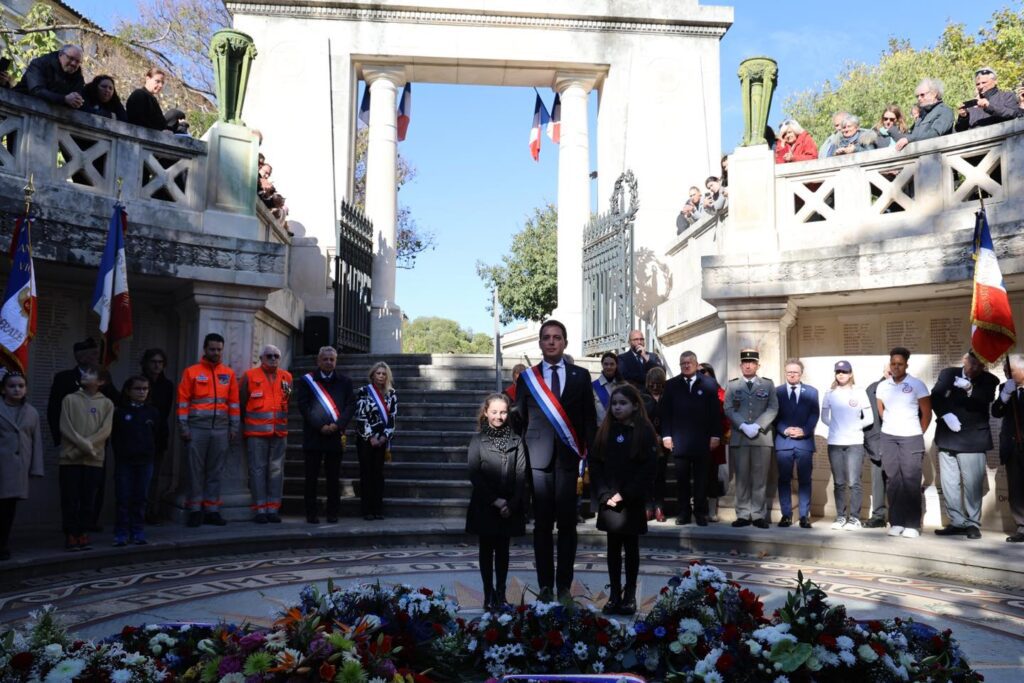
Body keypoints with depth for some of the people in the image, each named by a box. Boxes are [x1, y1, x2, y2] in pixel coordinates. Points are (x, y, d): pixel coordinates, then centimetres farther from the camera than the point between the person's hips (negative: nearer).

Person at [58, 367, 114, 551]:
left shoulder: (107, 404, 6)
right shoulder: (70, 399, 5)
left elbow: (105, 431, -2)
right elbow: (65, 427, -3)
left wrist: (84, 447, -13)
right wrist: (84, 444, -14)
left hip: (94, 459, 1)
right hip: (70, 458, -1)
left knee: (88, 499, 3)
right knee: (70, 499, 0)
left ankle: (82, 534, 12)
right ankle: (70, 535, 6)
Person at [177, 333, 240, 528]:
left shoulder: (229, 373, 12)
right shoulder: (191, 372, 5)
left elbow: (234, 402, 11)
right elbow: (183, 401, 1)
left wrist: (234, 428, 6)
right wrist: (183, 427, -6)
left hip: (221, 429, 2)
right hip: (197, 429, -2)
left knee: (215, 472, 5)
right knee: (196, 470, -1)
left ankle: (212, 510, 10)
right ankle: (195, 511, 5)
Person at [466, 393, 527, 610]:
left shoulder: (516, 441, 2)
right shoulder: (478, 440, -3)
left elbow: (521, 475, 0)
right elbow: (475, 475, -7)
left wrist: (512, 504, -10)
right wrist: (496, 501, -12)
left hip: (509, 508, 1)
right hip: (485, 507, -1)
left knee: (503, 550, 9)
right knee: (487, 549, 8)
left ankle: (501, 595, 17)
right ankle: (489, 595, 15)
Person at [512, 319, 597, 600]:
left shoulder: (580, 376, 7)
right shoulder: (527, 377, 7)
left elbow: (589, 419, 6)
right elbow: (518, 421, 9)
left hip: (568, 458, 0)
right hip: (537, 459, 0)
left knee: (567, 524, 3)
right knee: (542, 525, 3)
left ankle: (564, 585, 13)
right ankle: (545, 586, 11)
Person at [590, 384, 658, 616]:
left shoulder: (645, 432, -4)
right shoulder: (605, 431, 5)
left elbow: (648, 469, -9)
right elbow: (595, 464, 3)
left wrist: (625, 495, -13)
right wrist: (604, 494, -9)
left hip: (632, 501, -3)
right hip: (608, 500, 3)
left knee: (631, 547, 7)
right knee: (613, 547, 8)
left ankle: (630, 595, 15)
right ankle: (614, 594, 15)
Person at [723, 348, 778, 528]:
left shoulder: (768, 384, 10)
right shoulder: (732, 385, 11)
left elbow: (773, 408, 0)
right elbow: (728, 409, 1)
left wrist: (757, 426, -13)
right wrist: (743, 426, -12)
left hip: (762, 437, 0)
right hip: (739, 437, 1)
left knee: (760, 478, 0)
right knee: (742, 478, 2)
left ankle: (758, 515, 5)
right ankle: (743, 515, 7)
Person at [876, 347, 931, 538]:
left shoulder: (917, 385, -3)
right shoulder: (882, 386, 8)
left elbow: (927, 414, 2)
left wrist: (918, 434, 5)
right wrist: (890, 426, 15)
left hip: (911, 437, -3)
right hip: (887, 438, 4)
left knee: (911, 481, -4)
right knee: (892, 480, 4)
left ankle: (912, 525, 0)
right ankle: (896, 522, 8)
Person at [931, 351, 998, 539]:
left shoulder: (989, 380, 3)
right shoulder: (948, 374, 7)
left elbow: (987, 398, -15)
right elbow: (935, 396, -3)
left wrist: (969, 388, -31)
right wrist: (946, 414, -19)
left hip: (972, 440, -2)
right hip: (947, 438, 2)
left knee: (973, 485, -3)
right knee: (949, 484, 6)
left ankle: (973, 524, 10)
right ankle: (957, 522, 15)